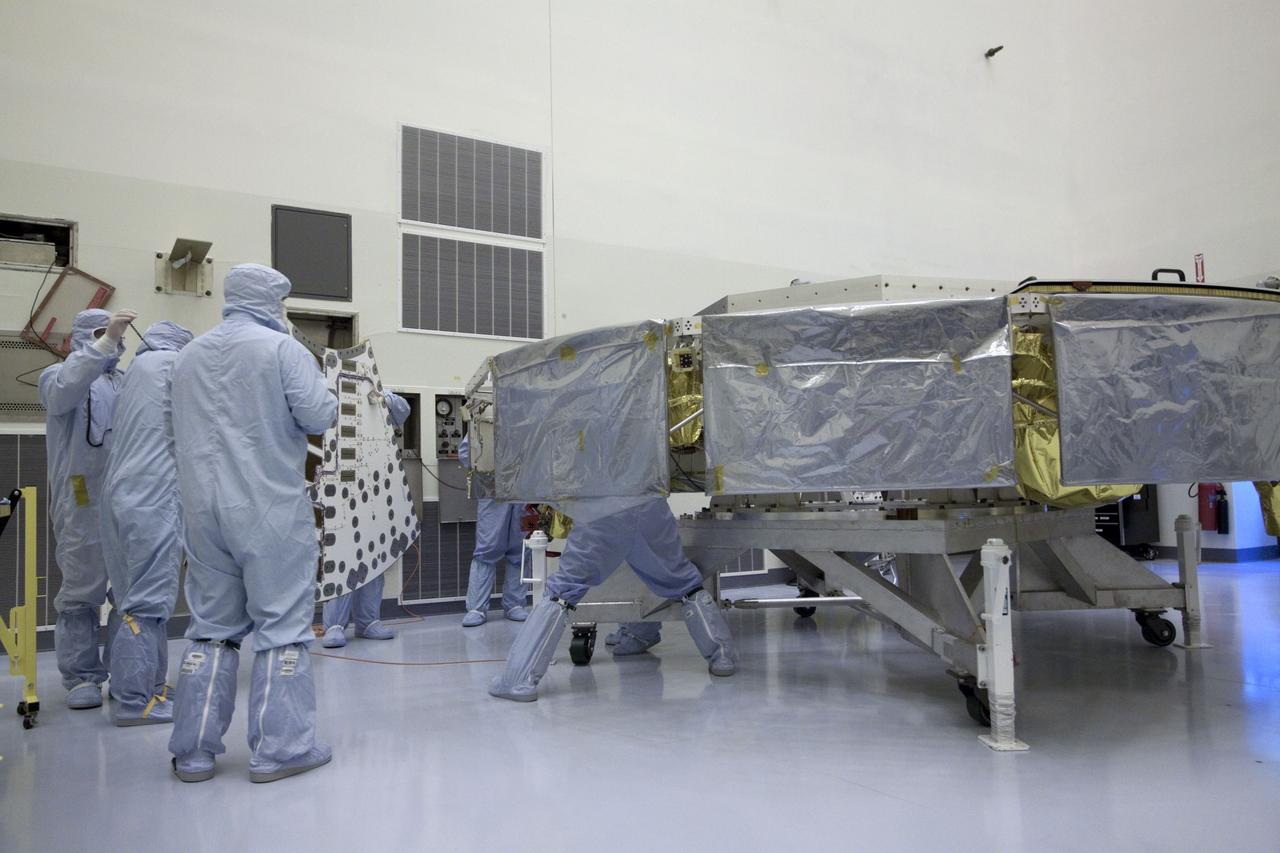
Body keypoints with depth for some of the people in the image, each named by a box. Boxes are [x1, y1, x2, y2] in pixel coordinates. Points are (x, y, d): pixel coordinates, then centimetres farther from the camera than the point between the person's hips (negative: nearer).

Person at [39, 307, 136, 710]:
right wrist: (104, 343, -28)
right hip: (83, 506, -5)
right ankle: (81, 677, 10)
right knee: (82, 590, 1)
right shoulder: (59, 374, 5)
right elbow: (62, 392, -20)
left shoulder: (125, 381, 19)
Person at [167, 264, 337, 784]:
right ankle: (279, 748, 5)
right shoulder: (282, 349, -7)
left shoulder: (189, 355, 12)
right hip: (271, 509, -6)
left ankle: (194, 750, 16)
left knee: (211, 625, 13)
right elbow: (319, 417, -13)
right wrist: (328, 397, 7)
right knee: (281, 624, 2)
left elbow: (184, 431, 22)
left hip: (205, 510, 6)